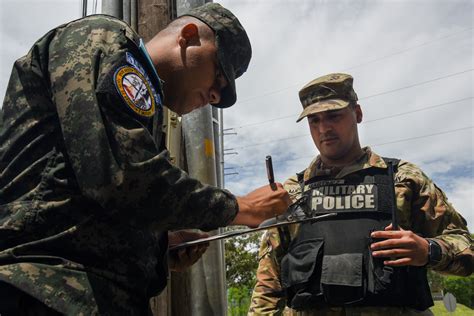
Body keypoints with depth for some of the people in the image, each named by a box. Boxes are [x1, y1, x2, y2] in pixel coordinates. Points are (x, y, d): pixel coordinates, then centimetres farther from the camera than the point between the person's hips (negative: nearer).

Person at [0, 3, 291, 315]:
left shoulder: (142, 109, 22)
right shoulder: (103, 40, -4)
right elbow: (126, 178, -20)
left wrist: (161, 245, 10)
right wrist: (238, 208, -7)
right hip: (50, 290, -9)